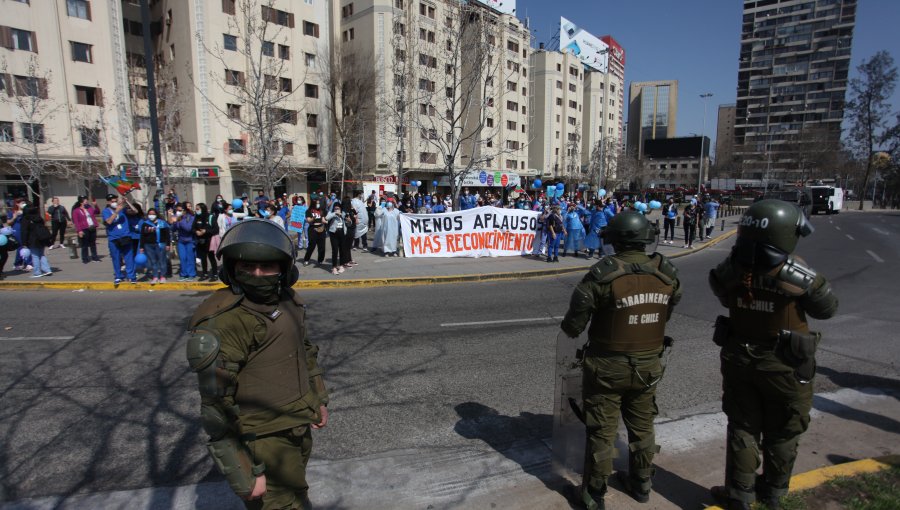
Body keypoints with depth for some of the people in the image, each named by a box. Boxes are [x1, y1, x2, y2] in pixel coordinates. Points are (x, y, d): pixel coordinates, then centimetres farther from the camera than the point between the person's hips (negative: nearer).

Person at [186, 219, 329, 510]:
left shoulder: (288, 301, -1)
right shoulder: (223, 323, -25)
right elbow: (216, 410, -23)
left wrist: (319, 399, 17)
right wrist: (245, 475, -19)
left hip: (299, 429, 8)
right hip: (265, 441, -8)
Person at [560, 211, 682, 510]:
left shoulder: (603, 274, -23)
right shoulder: (666, 274, -8)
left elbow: (574, 324, -18)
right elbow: (668, 314, 3)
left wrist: (570, 329, 5)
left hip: (608, 366, -4)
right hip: (648, 365, 5)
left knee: (602, 431, 10)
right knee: (642, 426, 23)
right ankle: (641, 484, 42)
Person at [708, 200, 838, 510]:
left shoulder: (732, 267, -15)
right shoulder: (800, 276, -22)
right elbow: (827, 310, -5)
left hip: (739, 359, 2)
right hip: (784, 365, -2)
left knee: (742, 427, 17)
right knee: (781, 433, 19)